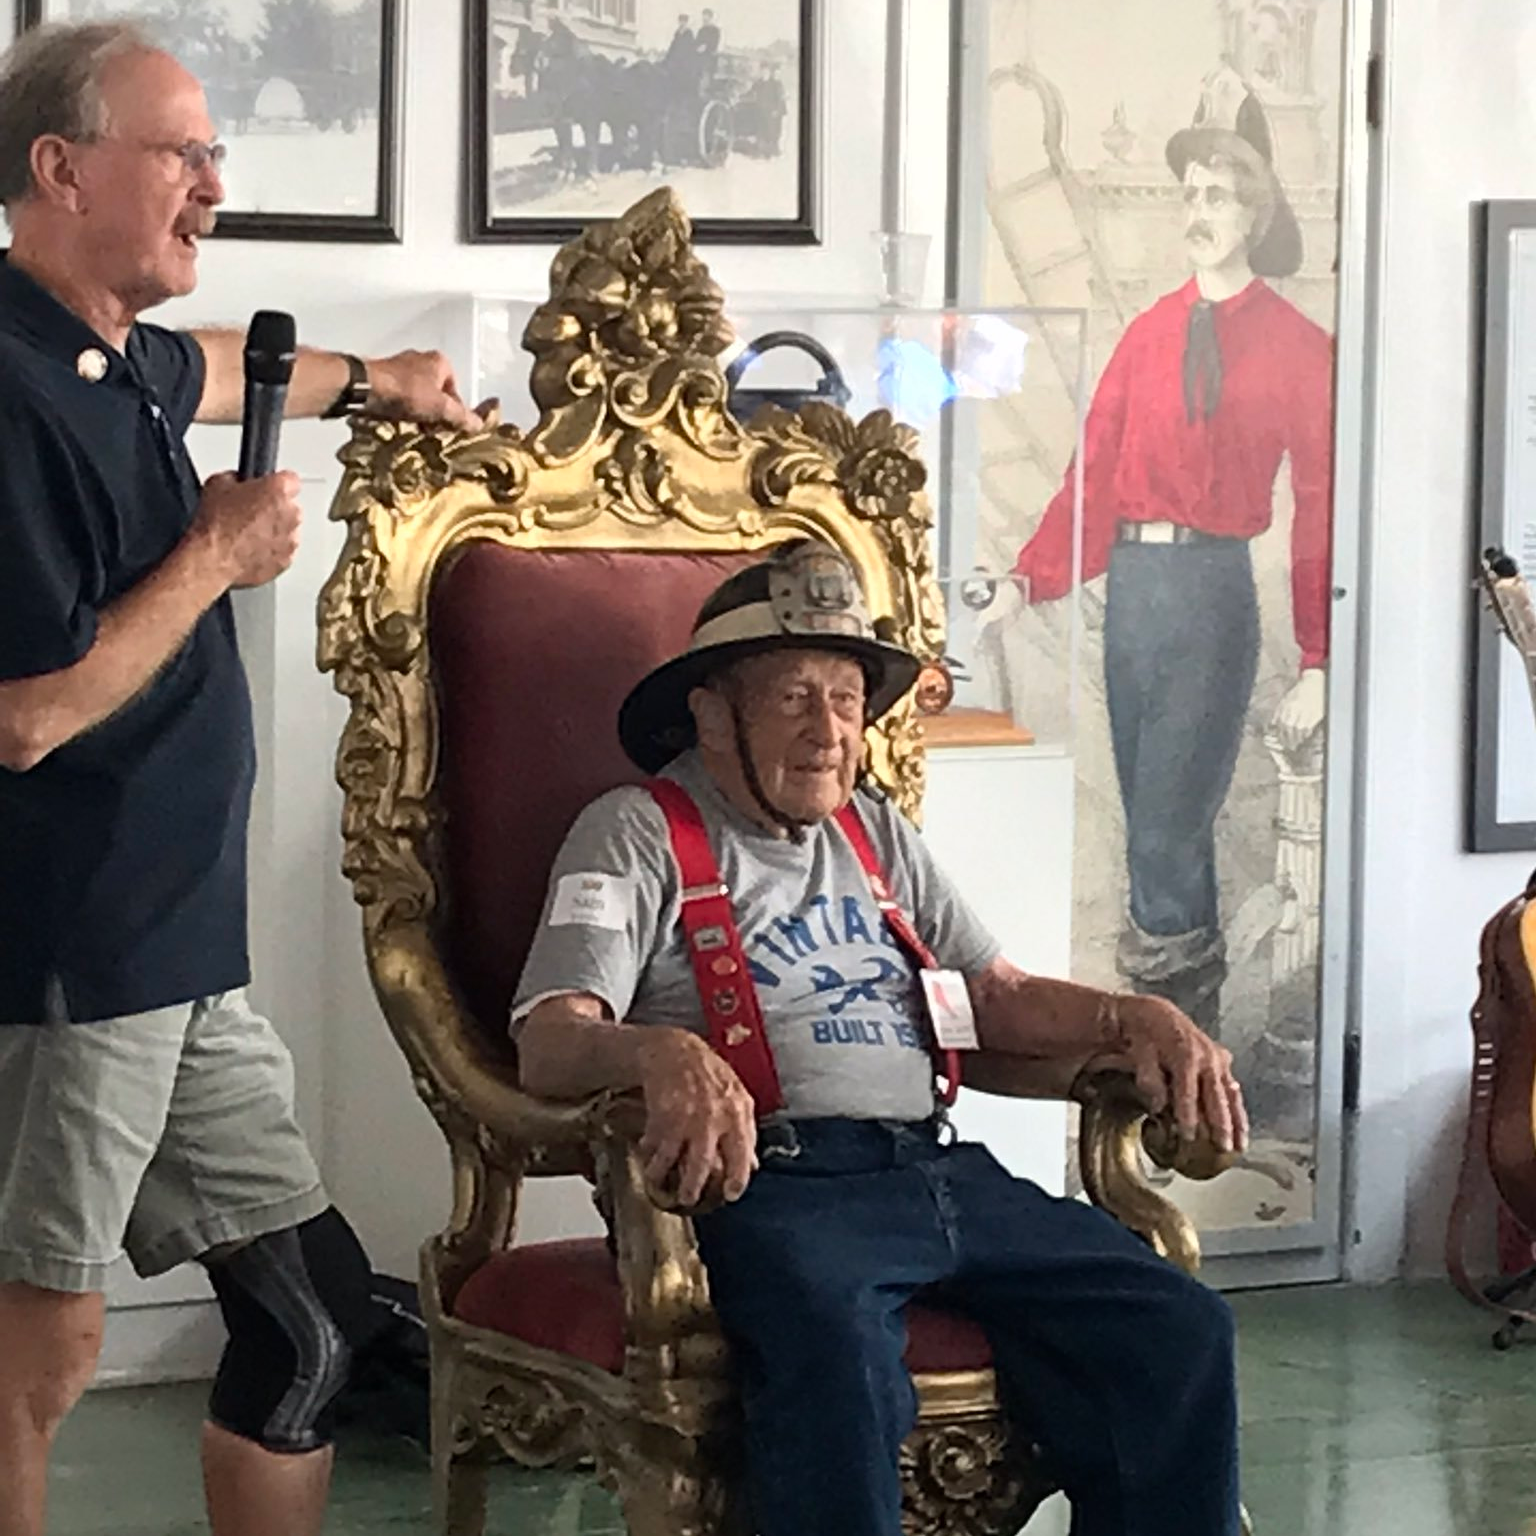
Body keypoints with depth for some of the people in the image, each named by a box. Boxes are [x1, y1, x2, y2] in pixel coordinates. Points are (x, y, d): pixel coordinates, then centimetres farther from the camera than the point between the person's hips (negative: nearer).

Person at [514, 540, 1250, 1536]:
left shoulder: (874, 834, 27)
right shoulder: (640, 836, 6)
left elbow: (999, 994, 27)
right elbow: (551, 1043, -7)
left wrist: (1137, 1017, 6)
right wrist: (663, 1054, -31)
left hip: (937, 1169, 6)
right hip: (768, 1181, -6)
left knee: (1179, 1329, -15)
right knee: (838, 1352, -39)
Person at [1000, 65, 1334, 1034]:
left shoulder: (1299, 348, 0)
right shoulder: (1150, 334, 11)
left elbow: (1320, 505, -2)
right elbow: (1097, 472, 8)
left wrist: (1317, 665, -6)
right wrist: (1028, 582, -5)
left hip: (1216, 588, -5)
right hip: (1132, 580, 5)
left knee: (1165, 833, -7)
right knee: (1157, 825, 9)